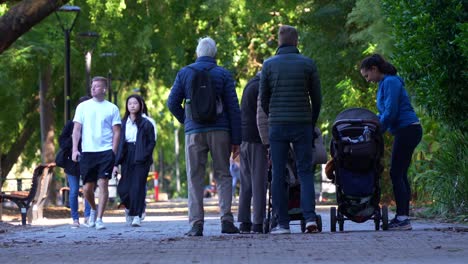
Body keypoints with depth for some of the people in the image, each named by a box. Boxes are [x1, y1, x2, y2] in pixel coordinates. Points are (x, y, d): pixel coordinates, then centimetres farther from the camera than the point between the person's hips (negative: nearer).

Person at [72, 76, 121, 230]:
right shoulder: (83, 107, 10)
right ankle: (93, 209, 32)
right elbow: (76, 129, 7)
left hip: (106, 151, -2)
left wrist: (113, 151, -6)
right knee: (87, 188, 3)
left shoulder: (112, 108, 6)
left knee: (103, 184, -10)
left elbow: (116, 132, 5)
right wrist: (74, 149, -3)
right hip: (87, 152, 2)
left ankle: (99, 219, -6)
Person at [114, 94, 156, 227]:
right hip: (127, 158, 3)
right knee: (123, 188, 0)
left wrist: (144, 156, -11)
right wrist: (116, 163, 2)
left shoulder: (146, 123, 2)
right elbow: (119, 143, 8)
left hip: (140, 159, -3)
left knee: (138, 186, -8)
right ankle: (129, 207, 29)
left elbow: (152, 142, 1)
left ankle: (137, 216, -3)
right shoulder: (123, 123, 10)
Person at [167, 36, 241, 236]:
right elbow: (233, 108, 0)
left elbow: (172, 103, 2)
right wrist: (236, 139, 2)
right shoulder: (223, 75, 3)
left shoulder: (184, 73, 5)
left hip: (194, 132, 0)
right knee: (223, 175, 7)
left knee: (194, 178, 3)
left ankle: (196, 224, -3)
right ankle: (226, 220, -4)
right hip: (220, 131, 0)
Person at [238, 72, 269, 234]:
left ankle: (244, 222, 9)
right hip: (256, 139, -9)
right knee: (259, 182, -7)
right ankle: (257, 223, -9)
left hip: (244, 137, 9)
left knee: (246, 183, 9)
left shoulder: (250, 85, 19)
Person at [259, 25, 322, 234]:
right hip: (302, 124, 0)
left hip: (277, 125, 0)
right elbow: (317, 98, 5)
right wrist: (312, 123, 18)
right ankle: (310, 217, -11)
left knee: (278, 175, 4)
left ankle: (282, 223, 2)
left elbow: (263, 99, 5)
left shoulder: (269, 65, 1)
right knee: (305, 172, 3)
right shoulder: (307, 64, 1)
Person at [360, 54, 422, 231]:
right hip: (405, 131, 10)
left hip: (407, 130, -10)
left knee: (396, 174, -11)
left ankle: (402, 218, -13)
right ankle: (403, 217, 12)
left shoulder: (390, 82, -11)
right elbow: (384, 113, 23)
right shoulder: (385, 83, 19)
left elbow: (390, 112, -18)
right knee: (399, 175, 10)